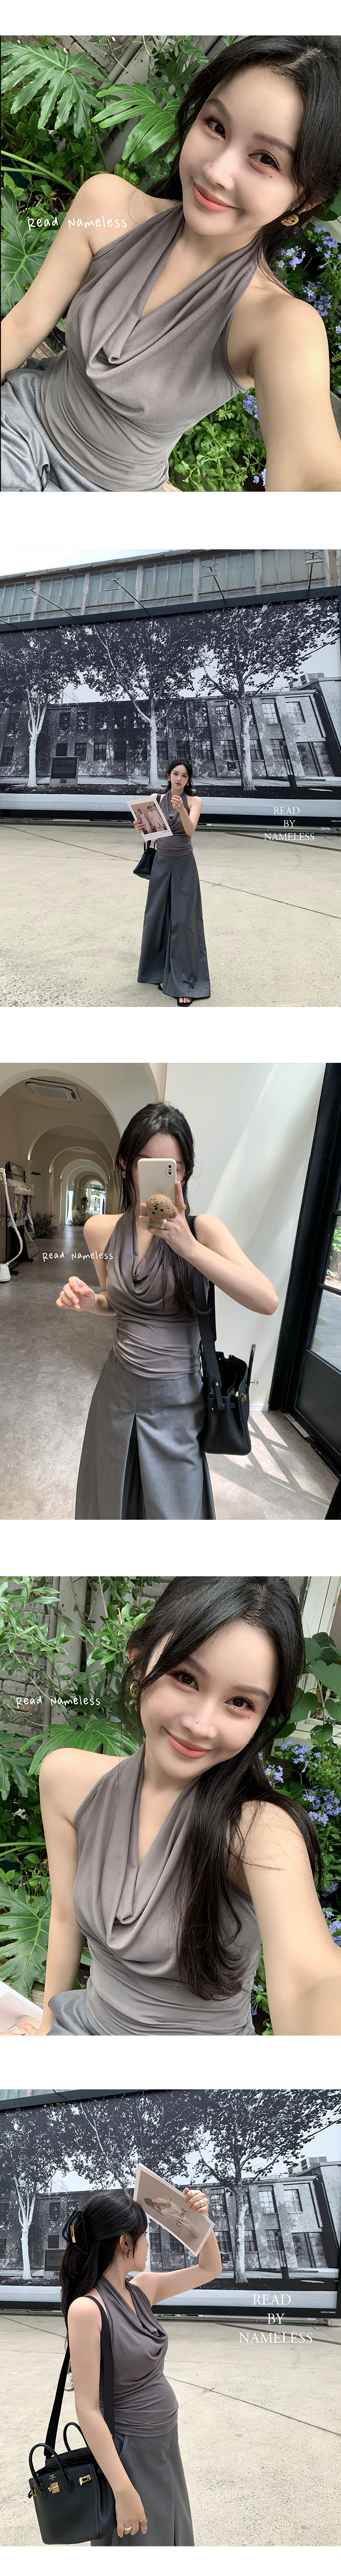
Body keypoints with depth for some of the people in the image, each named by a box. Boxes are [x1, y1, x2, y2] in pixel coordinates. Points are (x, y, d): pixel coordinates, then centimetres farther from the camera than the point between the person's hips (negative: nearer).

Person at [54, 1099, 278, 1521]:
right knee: (112, 1500, 20)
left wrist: (189, 1247, -34)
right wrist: (89, 1300, -8)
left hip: (177, 1400, -3)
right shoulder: (102, 1231, -3)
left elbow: (268, 1301, -28)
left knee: (173, 1509, 10)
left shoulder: (201, 1229, -15)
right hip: (118, 1391, 3)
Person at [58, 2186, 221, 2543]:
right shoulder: (87, 2309, -23)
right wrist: (124, 2492, -25)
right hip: (130, 2455, -8)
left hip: (164, 2445, 8)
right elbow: (88, 2409, -24)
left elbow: (209, 2270, 15)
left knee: (174, 2539, 20)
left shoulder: (141, 2288, 1)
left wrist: (201, 2219, -4)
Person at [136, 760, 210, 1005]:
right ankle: (162, 973, 22)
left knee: (183, 921, -5)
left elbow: (190, 830, -20)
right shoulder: (158, 800, 3)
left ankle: (184, 984, -4)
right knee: (159, 918, 8)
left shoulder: (194, 801, -5)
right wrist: (141, 827, -25)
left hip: (184, 865, -3)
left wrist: (181, 809, -38)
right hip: (162, 863, 3)